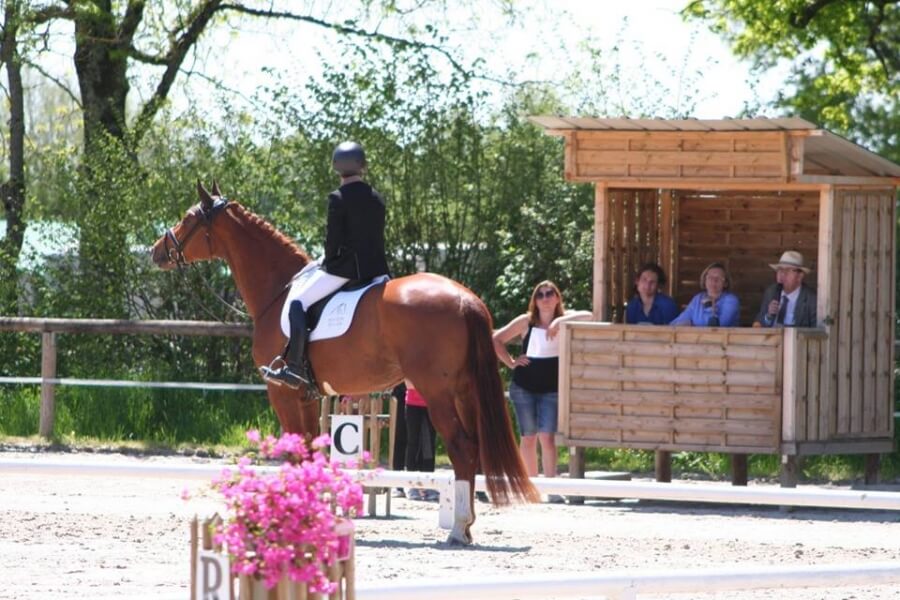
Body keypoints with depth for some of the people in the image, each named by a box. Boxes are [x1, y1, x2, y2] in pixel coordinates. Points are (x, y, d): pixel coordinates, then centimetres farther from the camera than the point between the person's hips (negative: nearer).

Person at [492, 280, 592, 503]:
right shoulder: (526, 322, 2)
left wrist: (559, 320, -24)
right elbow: (496, 340, 8)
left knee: (547, 437, -12)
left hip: (551, 388, -1)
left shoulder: (564, 319, 0)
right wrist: (511, 362, -1)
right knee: (528, 438, 4)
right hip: (524, 386, 1)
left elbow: (587, 316, -18)